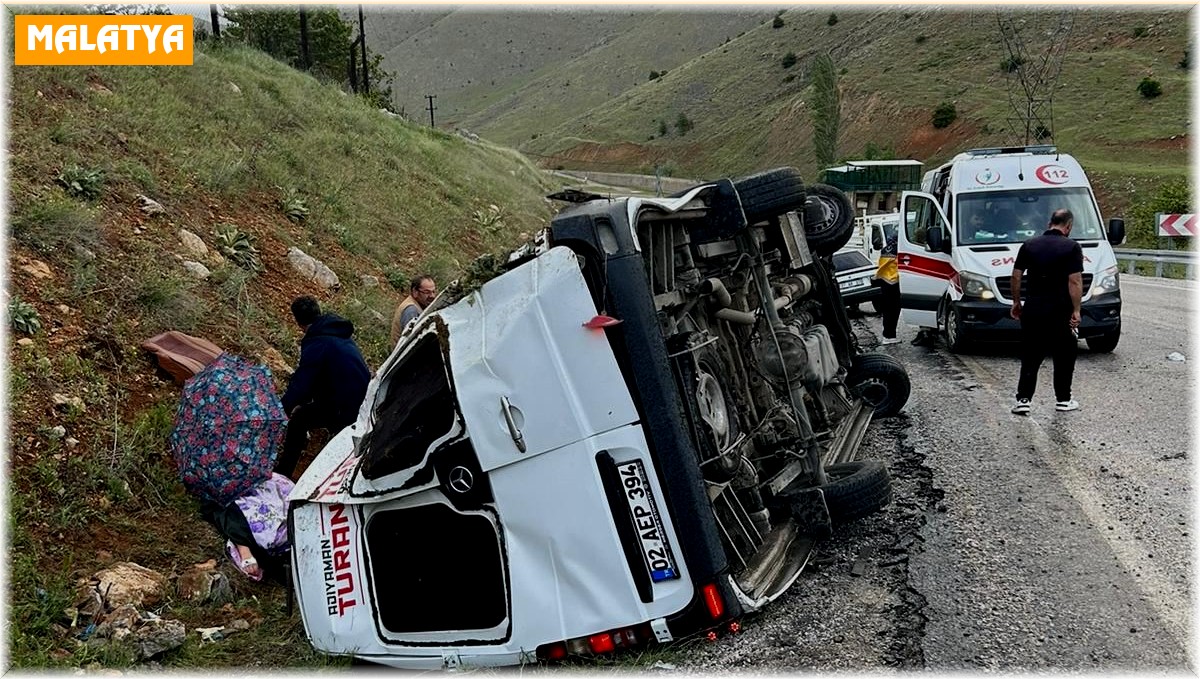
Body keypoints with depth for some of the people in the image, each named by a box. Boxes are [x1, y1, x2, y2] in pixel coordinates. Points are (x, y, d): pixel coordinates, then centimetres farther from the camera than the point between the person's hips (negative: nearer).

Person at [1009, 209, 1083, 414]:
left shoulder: (1029, 245, 5)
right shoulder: (1072, 247, -6)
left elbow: (1016, 276, 5)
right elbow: (1075, 281, -12)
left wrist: (1016, 302, 15)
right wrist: (1076, 310, -8)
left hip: (1032, 309, 3)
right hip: (1060, 310, -3)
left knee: (1030, 356, 9)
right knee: (1064, 357, 11)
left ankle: (1023, 399, 2)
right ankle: (1063, 400, 18)